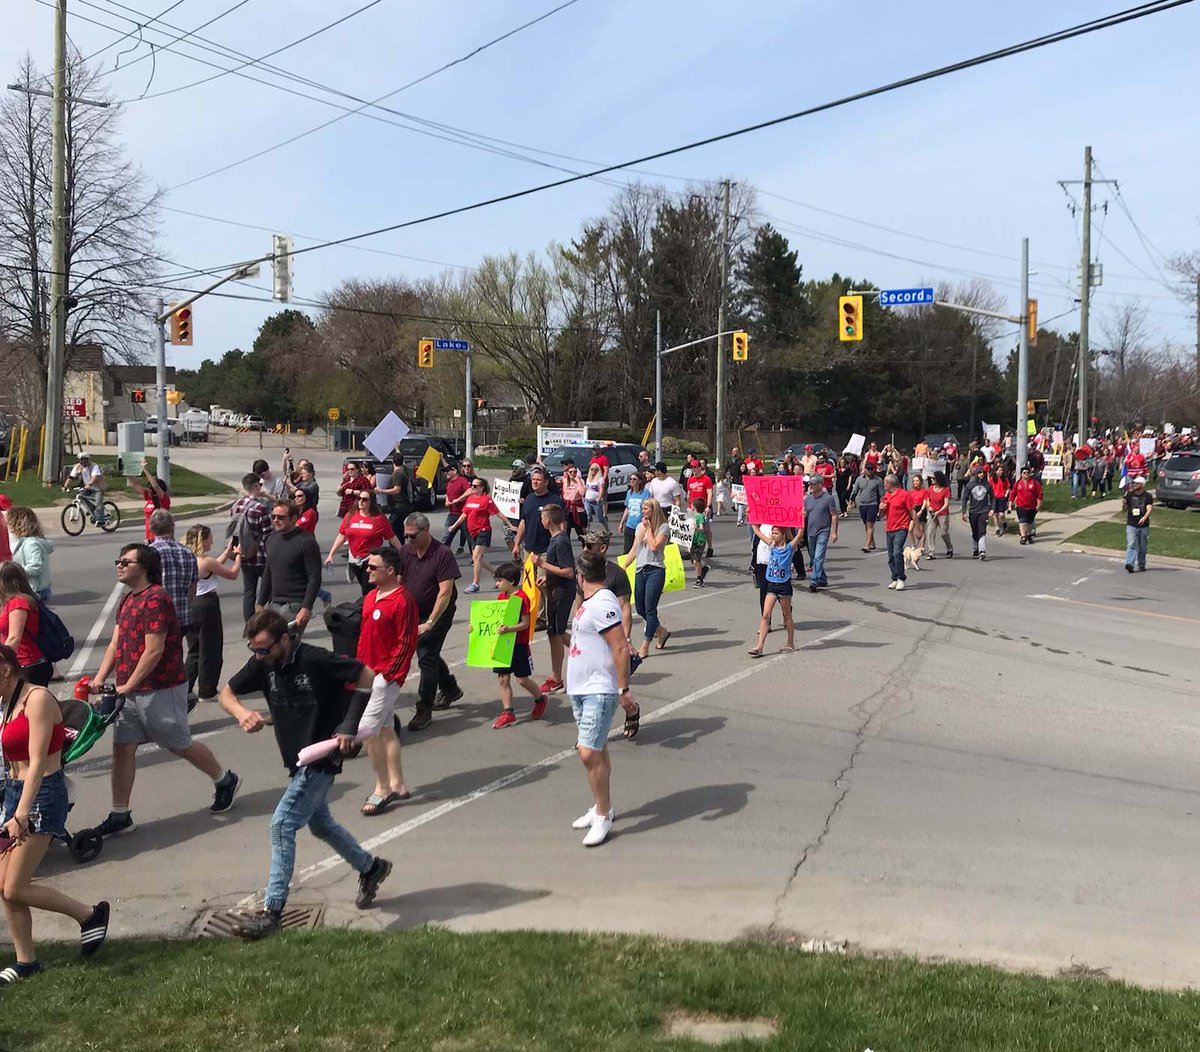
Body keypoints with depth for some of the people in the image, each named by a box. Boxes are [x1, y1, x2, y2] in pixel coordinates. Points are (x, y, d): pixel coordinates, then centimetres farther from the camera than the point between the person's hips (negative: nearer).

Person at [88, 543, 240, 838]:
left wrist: (128, 686, -19)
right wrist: (99, 679, -2)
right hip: (128, 691, 9)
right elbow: (115, 644, 11)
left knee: (181, 745, 6)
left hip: (160, 690, -9)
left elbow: (154, 651, -23)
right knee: (122, 748, 6)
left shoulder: (156, 599, -19)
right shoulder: (127, 600, 12)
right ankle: (119, 816, 14)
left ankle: (225, 781, 28)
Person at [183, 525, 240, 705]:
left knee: (194, 650, 19)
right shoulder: (206, 561, -17)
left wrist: (228, 552, 23)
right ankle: (207, 692, 13)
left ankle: (185, 688, 19)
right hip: (206, 605, -8)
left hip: (189, 605, 8)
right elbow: (232, 574, -6)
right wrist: (238, 555, 8)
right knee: (210, 650, 6)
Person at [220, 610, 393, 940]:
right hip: (298, 762, 8)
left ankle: (271, 911, -8)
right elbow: (226, 693, 5)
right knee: (320, 824, 21)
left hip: (321, 761, -8)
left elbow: (368, 678, -18)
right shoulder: (263, 664, -3)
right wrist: (241, 712, -18)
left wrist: (349, 726, -21)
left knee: (282, 825, -14)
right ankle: (370, 868, 43)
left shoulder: (316, 661, -22)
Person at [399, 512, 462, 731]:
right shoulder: (406, 551, -2)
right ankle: (450, 688, 41)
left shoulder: (443, 554, -19)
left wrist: (430, 623, -25)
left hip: (438, 614, -6)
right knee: (428, 653, 18)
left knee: (426, 657, -8)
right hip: (414, 613, 7)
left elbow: (445, 592, -22)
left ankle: (424, 709, 1)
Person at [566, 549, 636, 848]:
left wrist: (624, 689, -23)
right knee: (595, 751, 17)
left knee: (589, 753, -12)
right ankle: (602, 807, 30)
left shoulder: (602, 604, -20)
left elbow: (621, 648, -23)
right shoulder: (589, 602, 11)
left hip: (599, 691, -10)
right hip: (581, 689, 10)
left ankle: (603, 817, -1)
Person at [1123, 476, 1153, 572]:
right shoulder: (1130, 495, 7)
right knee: (1131, 545, -12)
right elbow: (1126, 509, 11)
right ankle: (1129, 565, -22)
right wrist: (1124, 504, -12)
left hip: (1143, 525, 0)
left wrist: (1144, 517, -29)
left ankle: (1141, 565, 22)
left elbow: (1149, 508, -10)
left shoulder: (1147, 496, 2)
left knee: (1142, 547, 9)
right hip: (1131, 525, 0)